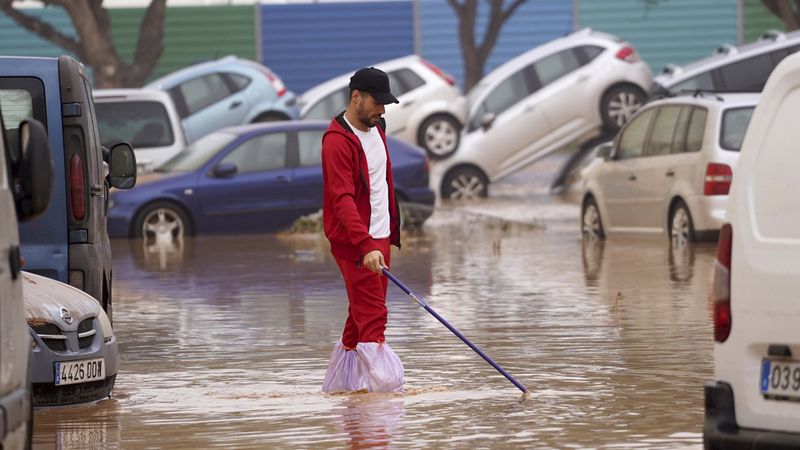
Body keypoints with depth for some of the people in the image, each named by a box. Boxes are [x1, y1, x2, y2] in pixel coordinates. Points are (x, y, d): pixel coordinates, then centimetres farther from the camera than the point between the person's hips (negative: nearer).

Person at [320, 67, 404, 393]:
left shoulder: (376, 128, 13)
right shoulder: (338, 140, -17)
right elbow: (343, 199, -26)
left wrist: (392, 229, 23)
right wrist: (366, 245, -35)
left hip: (379, 237, 9)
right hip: (354, 242, -9)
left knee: (362, 314, 12)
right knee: (372, 316, -13)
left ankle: (338, 384, 19)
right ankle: (386, 385, -18)